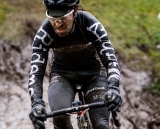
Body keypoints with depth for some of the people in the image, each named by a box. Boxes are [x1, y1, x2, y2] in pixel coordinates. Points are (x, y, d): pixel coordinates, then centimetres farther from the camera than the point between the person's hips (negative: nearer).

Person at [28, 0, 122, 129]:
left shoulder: (90, 24, -29)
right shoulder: (44, 33, -25)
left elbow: (111, 60, -31)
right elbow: (36, 72, -27)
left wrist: (113, 88, -50)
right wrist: (36, 102, -45)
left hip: (93, 74, 0)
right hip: (62, 74, 0)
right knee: (60, 117, -28)